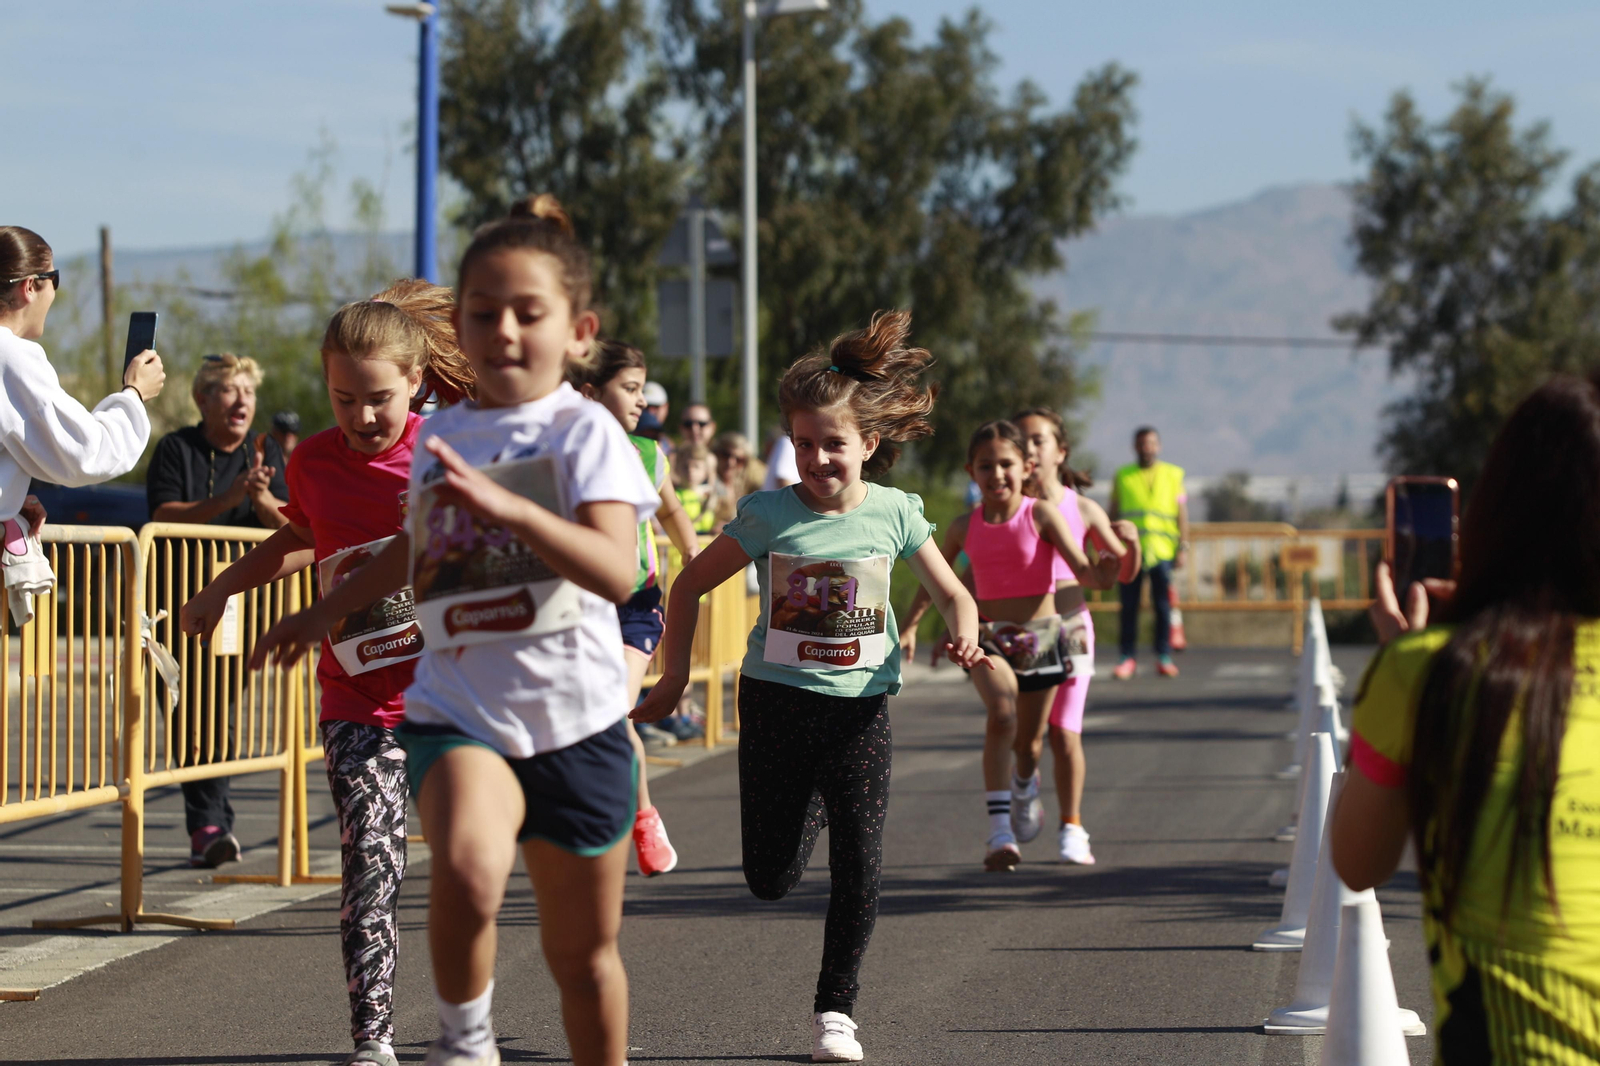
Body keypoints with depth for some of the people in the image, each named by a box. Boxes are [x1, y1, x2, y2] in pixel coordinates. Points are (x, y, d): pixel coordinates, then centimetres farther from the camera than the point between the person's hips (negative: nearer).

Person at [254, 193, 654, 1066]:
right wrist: (323, 613, 42)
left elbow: (616, 571, -23)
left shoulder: (583, 431, -7)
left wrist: (506, 506, -36)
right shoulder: (441, 436, 8)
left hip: (577, 722, -2)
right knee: (467, 868, -30)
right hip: (456, 712, 2)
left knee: (583, 952, 10)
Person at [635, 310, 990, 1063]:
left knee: (859, 869, -10)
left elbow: (951, 593, 7)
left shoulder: (894, 514, -3)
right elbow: (690, 586, 6)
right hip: (775, 703, 0)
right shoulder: (768, 515, -5)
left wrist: (965, 634, -15)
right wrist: (675, 677, 4)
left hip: (860, 707, 0)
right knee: (770, 880, 5)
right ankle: (810, 806, 40)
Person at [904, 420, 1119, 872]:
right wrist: (910, 626, 14)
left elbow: (1082, 569, -16)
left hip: (1039, 635, 0)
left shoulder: (1042, 516, -9)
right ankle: (999, 831, -30)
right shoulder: (965, 527, 0)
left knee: (1028, 743, 11)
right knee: (1002, 713, -28)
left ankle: (1025, 786, 51)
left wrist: (1103, 575, -38)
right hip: (988, 636, 0)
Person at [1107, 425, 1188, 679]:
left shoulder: (1173, 475, 11)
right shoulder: (1123, 476, 12)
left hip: (1162, 551, 0)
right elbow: (1113, 514, 14)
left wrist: (1183, 547, 2)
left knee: (1163, 606, 0)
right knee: (1128, 606, -1)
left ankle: (1164, 658, 7)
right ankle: (1128, 657, 6)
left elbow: (1182, 514, 10)